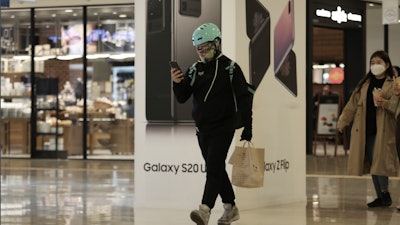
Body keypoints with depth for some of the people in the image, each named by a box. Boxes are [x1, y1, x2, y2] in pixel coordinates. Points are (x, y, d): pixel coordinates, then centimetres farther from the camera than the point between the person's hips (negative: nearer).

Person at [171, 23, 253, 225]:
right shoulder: (195, 69, 8)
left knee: (213, 168, -17)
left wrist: (247, 129, -10)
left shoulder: (230, 68, -6)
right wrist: (177, 83, -15)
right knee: (216, 170, 13)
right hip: (202, 129, 6)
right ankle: (230, 208, 25)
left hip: (222, 128, -6)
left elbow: (243, 100, -6)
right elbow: (182, 98, 6)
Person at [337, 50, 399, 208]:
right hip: (365, 130, 6)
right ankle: (380, 197, 13)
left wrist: (385, 103, -28)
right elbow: (353, 104, 17)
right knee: (371, 163, 6)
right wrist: (342, 122, 12)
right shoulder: (365, 84, 17)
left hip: (382, 130, -5)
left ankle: (385, 194, 0)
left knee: (379, 162, -13)